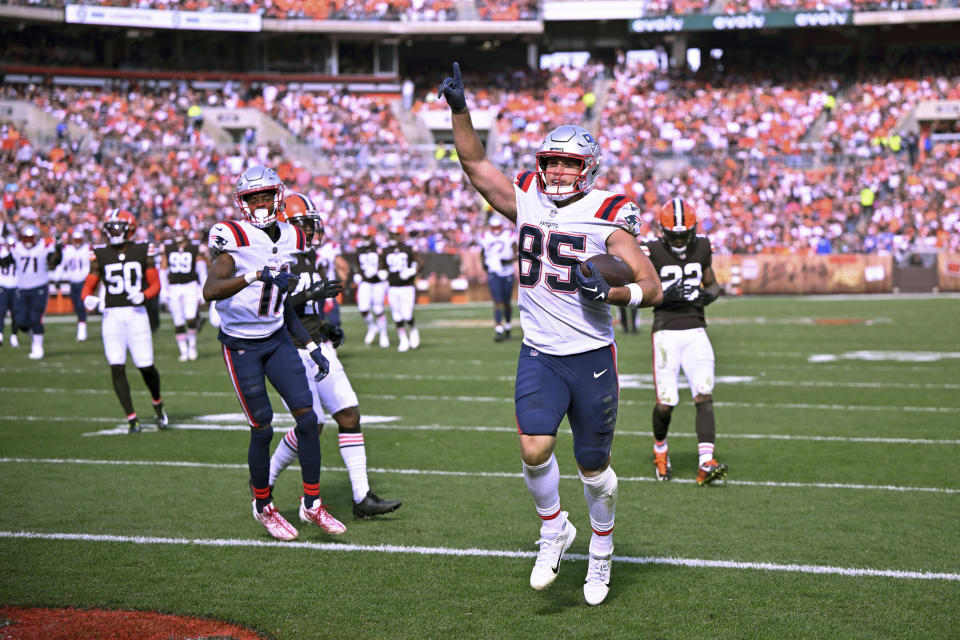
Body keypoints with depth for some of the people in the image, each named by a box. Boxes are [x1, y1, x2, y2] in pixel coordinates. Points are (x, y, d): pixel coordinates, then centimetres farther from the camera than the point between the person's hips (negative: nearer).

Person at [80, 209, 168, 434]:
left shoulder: (143, 251, 4)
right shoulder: (100, 256, 6)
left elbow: (155, 285, 6)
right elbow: (88, 287, 8)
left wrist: (143, 295, -15)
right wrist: (88, 299, -14)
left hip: (136, 314, -1)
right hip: (111, 314, 1)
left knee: (146, 366, -4)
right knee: (117, 368, -6)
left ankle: (157, 404, 26)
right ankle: (132, 419, 1)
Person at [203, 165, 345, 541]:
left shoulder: (290, 239, 5)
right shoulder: (234, 238, -16)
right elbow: (210, 291, -32)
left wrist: (311, 347, 12)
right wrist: (257, 275, -45)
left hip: (277, 340, 5)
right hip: (241, 345, -5)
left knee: (307, 417, -4)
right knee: (262, 429, -1)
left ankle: (312, 504, 8)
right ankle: (263, 507, 19)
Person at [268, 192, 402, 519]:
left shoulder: (312, 259, 15)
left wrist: (327, 327, 11)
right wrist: (309, 294, -31)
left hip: (320, 349, 8)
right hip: (291, 351, -8)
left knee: (349, 415, -1)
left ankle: (362, 498, 1)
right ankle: (264, 481, 14)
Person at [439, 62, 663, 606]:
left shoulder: (606, 218, -8)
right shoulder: (526, 202, 4)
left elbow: (652, 288, -8)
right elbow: (476, 165, 13)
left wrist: (611, 293, -26)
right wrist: (460, 110, 3)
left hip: (592, 357, -2)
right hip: (539, 355, 3)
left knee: (594, 467, 8)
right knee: (534, 449, -15)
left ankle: (602, 551, 31)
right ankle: (554, 531, 12)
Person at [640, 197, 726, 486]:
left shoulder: (702, 247, 6)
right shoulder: (651, 251, -6)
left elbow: (712, 284, 19)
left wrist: (708, 295, -4)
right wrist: (666, 295, -20)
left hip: (696, 332, 3)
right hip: (666, 332, -3)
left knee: (704, 396, -12)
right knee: (666, 403, -3)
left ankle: (706, 465, -18)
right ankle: (660, 450, 28)